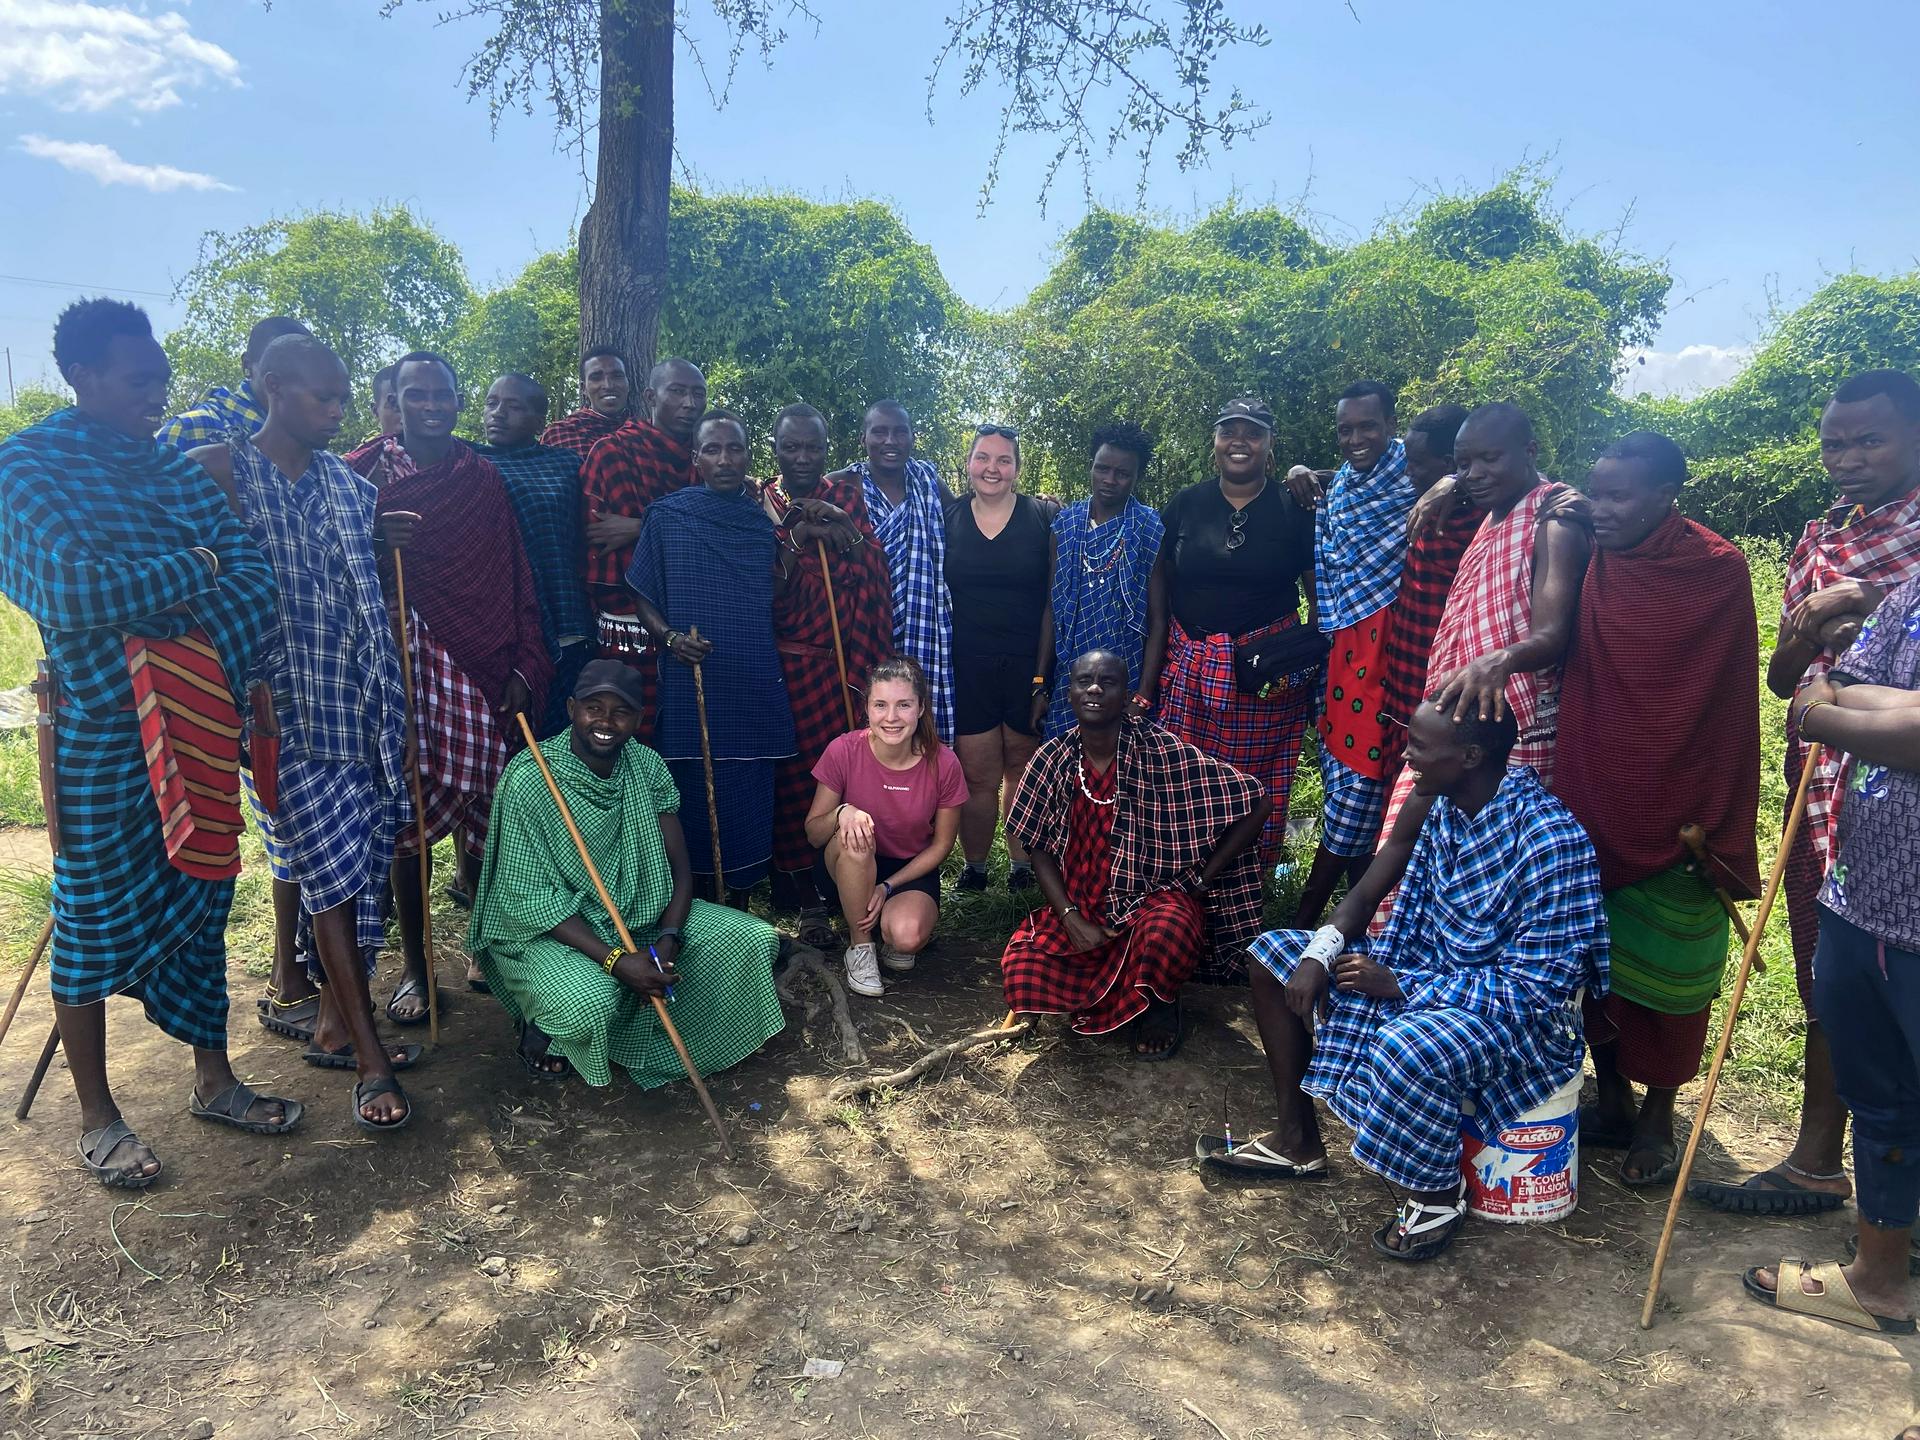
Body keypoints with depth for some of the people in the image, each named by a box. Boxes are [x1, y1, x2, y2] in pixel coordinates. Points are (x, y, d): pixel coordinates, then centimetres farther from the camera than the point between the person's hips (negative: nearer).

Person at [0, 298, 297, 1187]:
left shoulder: (173, 466, 10)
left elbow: (250, 568, 1)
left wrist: (215, 664, -14)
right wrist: (192, 570, -10)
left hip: (199, 723, 6)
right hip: (101, 730, -6)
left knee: (201, 897, 14)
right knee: (95, 914, 7)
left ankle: (213, 1080, 30)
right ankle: (97, 1117, 23)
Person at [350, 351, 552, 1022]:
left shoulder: (483, 478, 10)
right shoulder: (368, 474, 4)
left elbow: (514, 578, 8)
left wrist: (524, 665, 2)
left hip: (480, 667, 2)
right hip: (404, 661, -1)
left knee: (484, 811, 3)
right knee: (410, 812, 0)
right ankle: (415, 965, 12)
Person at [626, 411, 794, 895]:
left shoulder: (768, 521, 9)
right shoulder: (667, 516, 3)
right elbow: (641, 596, 5)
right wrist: (669, 636, -12)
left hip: (756, 689, 2)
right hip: (690, 687, -2)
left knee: (750, 802, 5)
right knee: (692, 801, 2)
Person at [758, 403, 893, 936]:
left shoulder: (847, 495, 10)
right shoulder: (759, 504, 4)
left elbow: (877, 572, 0)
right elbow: (764, 593, -3)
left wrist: (845, 532, -15)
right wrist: (794, 540, -16)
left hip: (849, 660, 2)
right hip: (789, 664, -1)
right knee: (794, 772, -2)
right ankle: (804, 895, 8)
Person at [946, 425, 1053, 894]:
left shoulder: (1041, 520, 2)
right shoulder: (947, 519, 5)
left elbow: (1051, 602, 1)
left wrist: (1042, 674, -5)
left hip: (1026, 665, 0)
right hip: (967, 667, 0)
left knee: (1022, 769, 7)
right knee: (978, 776, 0)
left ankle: (1022, 867, 22)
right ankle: (973, 869, 16)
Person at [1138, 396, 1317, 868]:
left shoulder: (1295, 511, 2)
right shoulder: (1185, 505, 6)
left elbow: (1321, 595, 6)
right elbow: (1159, 597, 7)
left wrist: (1320, 666, -3)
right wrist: (1147, 684, 3)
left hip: (1269, 674, -1)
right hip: (1190, 666, 1)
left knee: (1258, 789, 4)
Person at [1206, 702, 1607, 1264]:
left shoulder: (1551, 840, -28)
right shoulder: (1441, 803, -5)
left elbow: (1534, 989, -26)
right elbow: (1367, 892, 5)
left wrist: (1399, 984, -24)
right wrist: (1319, 954, -13)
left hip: (1518, 1014, -8)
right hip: (1425, 971, 8)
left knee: (1410, 1050, -40)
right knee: (1273, 954, 4)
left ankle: (1439, 1195, -6)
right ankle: (1298, 1142, 13)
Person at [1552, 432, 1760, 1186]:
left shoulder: (1718, 571, -9)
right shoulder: (1593, 565, 2)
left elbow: (1729, 707, -8)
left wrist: (1718, 828, -8)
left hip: (1674, 806, -3)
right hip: (1591, 798, 4)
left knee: (1665, 969, 9)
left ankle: (1656, 1116, 27)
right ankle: (1611, 1100, 30)